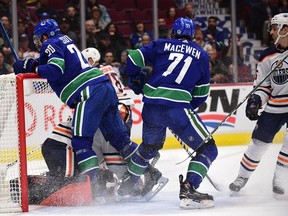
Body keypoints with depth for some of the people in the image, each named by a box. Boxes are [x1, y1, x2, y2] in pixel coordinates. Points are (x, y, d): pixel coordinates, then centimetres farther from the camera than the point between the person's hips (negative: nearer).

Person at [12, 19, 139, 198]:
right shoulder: (65, 40, 26)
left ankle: (95, 186, -18)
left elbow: (55, 70, -15)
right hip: (106, 88, 9)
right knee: (118, 136, 13)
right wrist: (30, 64, 20)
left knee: (81, 141, -8)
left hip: (90, 92, -9)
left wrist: (33, 67, -2)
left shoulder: (50, 44, 0)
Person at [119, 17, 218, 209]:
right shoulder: (201, 55, 15)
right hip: (177, 106, -4)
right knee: (207, 149, 2)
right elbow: (202, 93, 16)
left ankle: (128, 184, 42)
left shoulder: (161, 45, 16)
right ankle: (188, 189, -17)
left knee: (150, 146, 30)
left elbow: (133, 58, 9)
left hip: (151, 106, 4)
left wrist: (136, 82, 26)